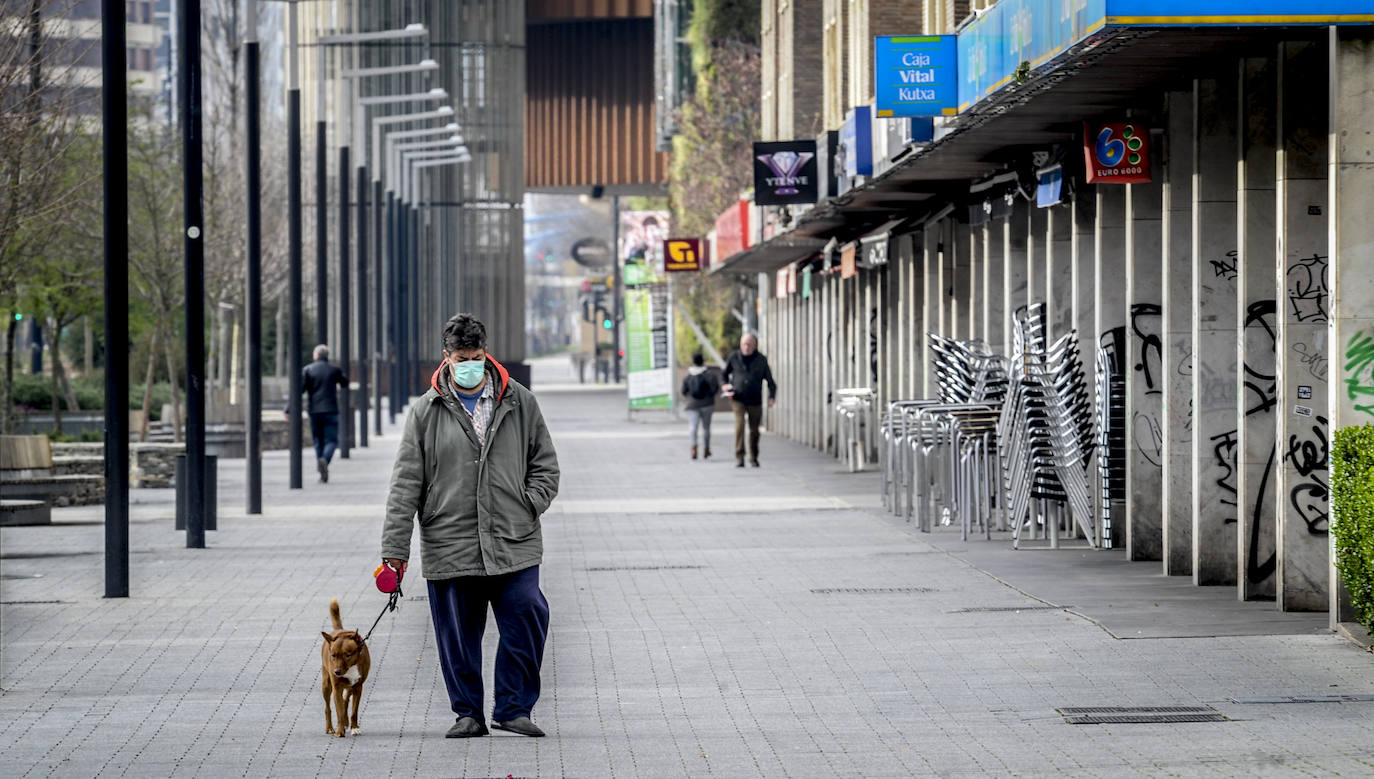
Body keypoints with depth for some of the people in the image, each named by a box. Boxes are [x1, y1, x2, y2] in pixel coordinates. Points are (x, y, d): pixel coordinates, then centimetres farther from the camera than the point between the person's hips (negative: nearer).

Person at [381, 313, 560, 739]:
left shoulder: (520, 404, 7)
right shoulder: (425, 412, 4)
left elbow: (545, 467, 14)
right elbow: (405, 485, 2)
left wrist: (525, 509, -2)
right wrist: (394, 553, -3)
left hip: (513, 544, 0)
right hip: (449, 548, 0)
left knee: (526, 623, -7)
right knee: (457, 635, 5)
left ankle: (513, 708, 8)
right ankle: (468, 713, 20)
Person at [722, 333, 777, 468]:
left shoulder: (761, 360, 0)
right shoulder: (734, 358, 1)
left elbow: (770, 380, 5)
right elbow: (725, 373, 18)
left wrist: (771, 397, -8)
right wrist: (726, 384, -2)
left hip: (755, 401, 1)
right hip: (738, 399, -1)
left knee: (754, 430, 7)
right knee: (739, 425, -20)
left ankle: (753, 457, 26)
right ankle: (739, 457, -19)